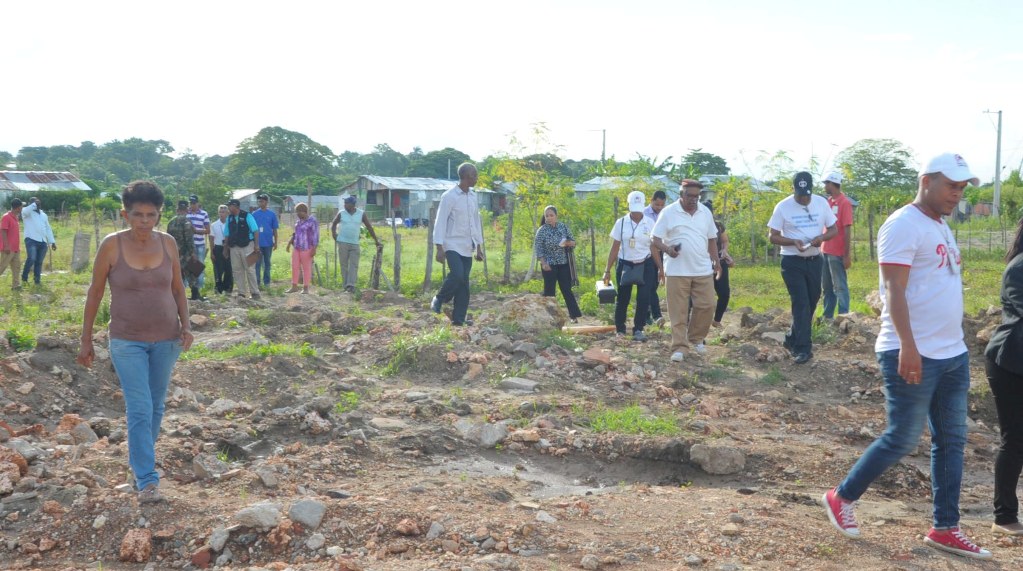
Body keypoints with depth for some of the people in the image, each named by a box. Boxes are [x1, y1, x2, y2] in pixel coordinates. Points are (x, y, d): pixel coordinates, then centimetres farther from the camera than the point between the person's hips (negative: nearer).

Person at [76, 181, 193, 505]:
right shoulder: (112, 245, -10)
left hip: (166, 339, 3)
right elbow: (95, 293, -2)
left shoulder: (168, 244, -2)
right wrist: (86, 340, 0)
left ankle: (139, 460, 36)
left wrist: (186, 325, -5)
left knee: (156, 407, 14)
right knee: (139, 410, -8)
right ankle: (146, 481, -4)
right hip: (127, 341, -3)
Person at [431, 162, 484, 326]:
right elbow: (440, 222, -10)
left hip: (467, 247, 6)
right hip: (453, 245, -6)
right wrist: (439, 247, -17)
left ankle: (458, 320, 7)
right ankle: (439, 299, 2)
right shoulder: (449, 197, -9)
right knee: (457, 275, -24)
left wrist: (479, 247, 16)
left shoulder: (473, 197, 12)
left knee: (464, 284, 2)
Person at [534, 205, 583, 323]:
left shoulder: (563, 227, 2)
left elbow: (573, 242, 8)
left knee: (567, 289, 6)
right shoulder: (542, 230, -6)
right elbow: (538, 248, -9)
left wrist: (569, 243, -16)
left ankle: (574, 315, 9)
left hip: (564, 264, 3)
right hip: (549, 265, -3)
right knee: (549, 291, 4)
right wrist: (543, 263, -18)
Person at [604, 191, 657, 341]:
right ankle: (620, 330, 19)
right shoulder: (621, 223, -2)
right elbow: (614, 248, 0)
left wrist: (660, 267, -5)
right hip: (625, 264, 0)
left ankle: (638, 329, 3)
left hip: (645, 264, 0)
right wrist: (607, 270, -3)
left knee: (644, 298, -7)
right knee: (623, 298, 6)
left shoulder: (650, 223, -1)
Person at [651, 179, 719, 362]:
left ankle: (696, 339, 25)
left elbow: (712, 239, 16)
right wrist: (667, 249, -27)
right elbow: (656, 240, -7)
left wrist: (715, 261, 11)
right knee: (678, 310, -1)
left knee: (706, 306, 4)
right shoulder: (668, 212, -5)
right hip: (677, 271, -4)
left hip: (703, 270, 4)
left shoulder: (705, 212, 8)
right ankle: (679, 347, 5)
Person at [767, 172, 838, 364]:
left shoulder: (821, 203, 1)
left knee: (811, 302, 12)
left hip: (815, 260, 4)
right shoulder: (783, 207, -8)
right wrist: (794, 242, -24)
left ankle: (792, 339, 29)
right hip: (792, 262, -4)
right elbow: (773, 237, -6)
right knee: (801, 304, -9)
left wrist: (822, 237, -16)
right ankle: (803, 348, -6)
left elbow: (833, 229, 6)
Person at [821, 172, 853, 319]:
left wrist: (847, 255, -17)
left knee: (840, 287, -2)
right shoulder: (828, 201, 12)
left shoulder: (844, 203, -10)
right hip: (825, 251, 8)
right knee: (826, 287, 13)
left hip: (837, 253, -8)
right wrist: (821, 247, 12)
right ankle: (827, 316, 22)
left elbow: (847, 230, -14)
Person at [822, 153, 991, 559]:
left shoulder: (941, 228, 17)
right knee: (903, 439, -3)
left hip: (953, 354, 9)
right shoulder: (904, 225, -12)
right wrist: (908, 346, -28)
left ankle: (945, 529, 18)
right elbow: (894, 291, -20)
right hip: (913, 355, -9)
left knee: (952, 441, 10)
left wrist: (951, 344, 20)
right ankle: (841, 498, 15)